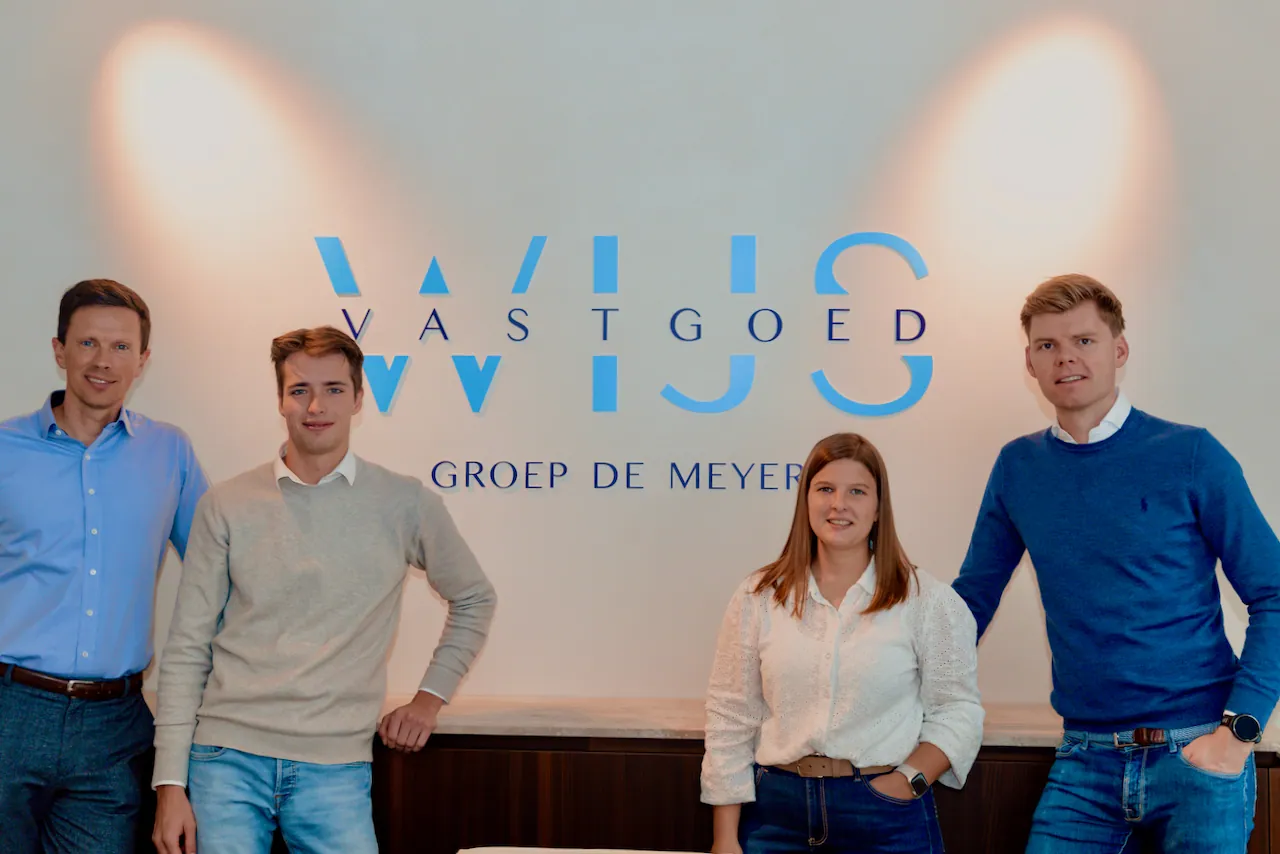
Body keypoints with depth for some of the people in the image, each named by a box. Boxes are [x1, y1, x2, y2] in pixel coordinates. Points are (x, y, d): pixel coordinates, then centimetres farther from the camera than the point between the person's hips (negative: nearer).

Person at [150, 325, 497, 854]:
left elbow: (473, 599, 20)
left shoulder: (405, 504, 4)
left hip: (335, 767, 0)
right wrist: (170, 782, -2)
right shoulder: (227, 505, 3)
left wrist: (431, 696, 10)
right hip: (228, 758, 0)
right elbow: (186, 649, 4)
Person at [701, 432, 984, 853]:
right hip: (777, 810, 1)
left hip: (886, 817, -1)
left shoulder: (928, 601, -1)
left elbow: (957, 712, 0)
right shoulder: (758, 597, 3)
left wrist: (910, 780, -14)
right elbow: (730, 720, 2)